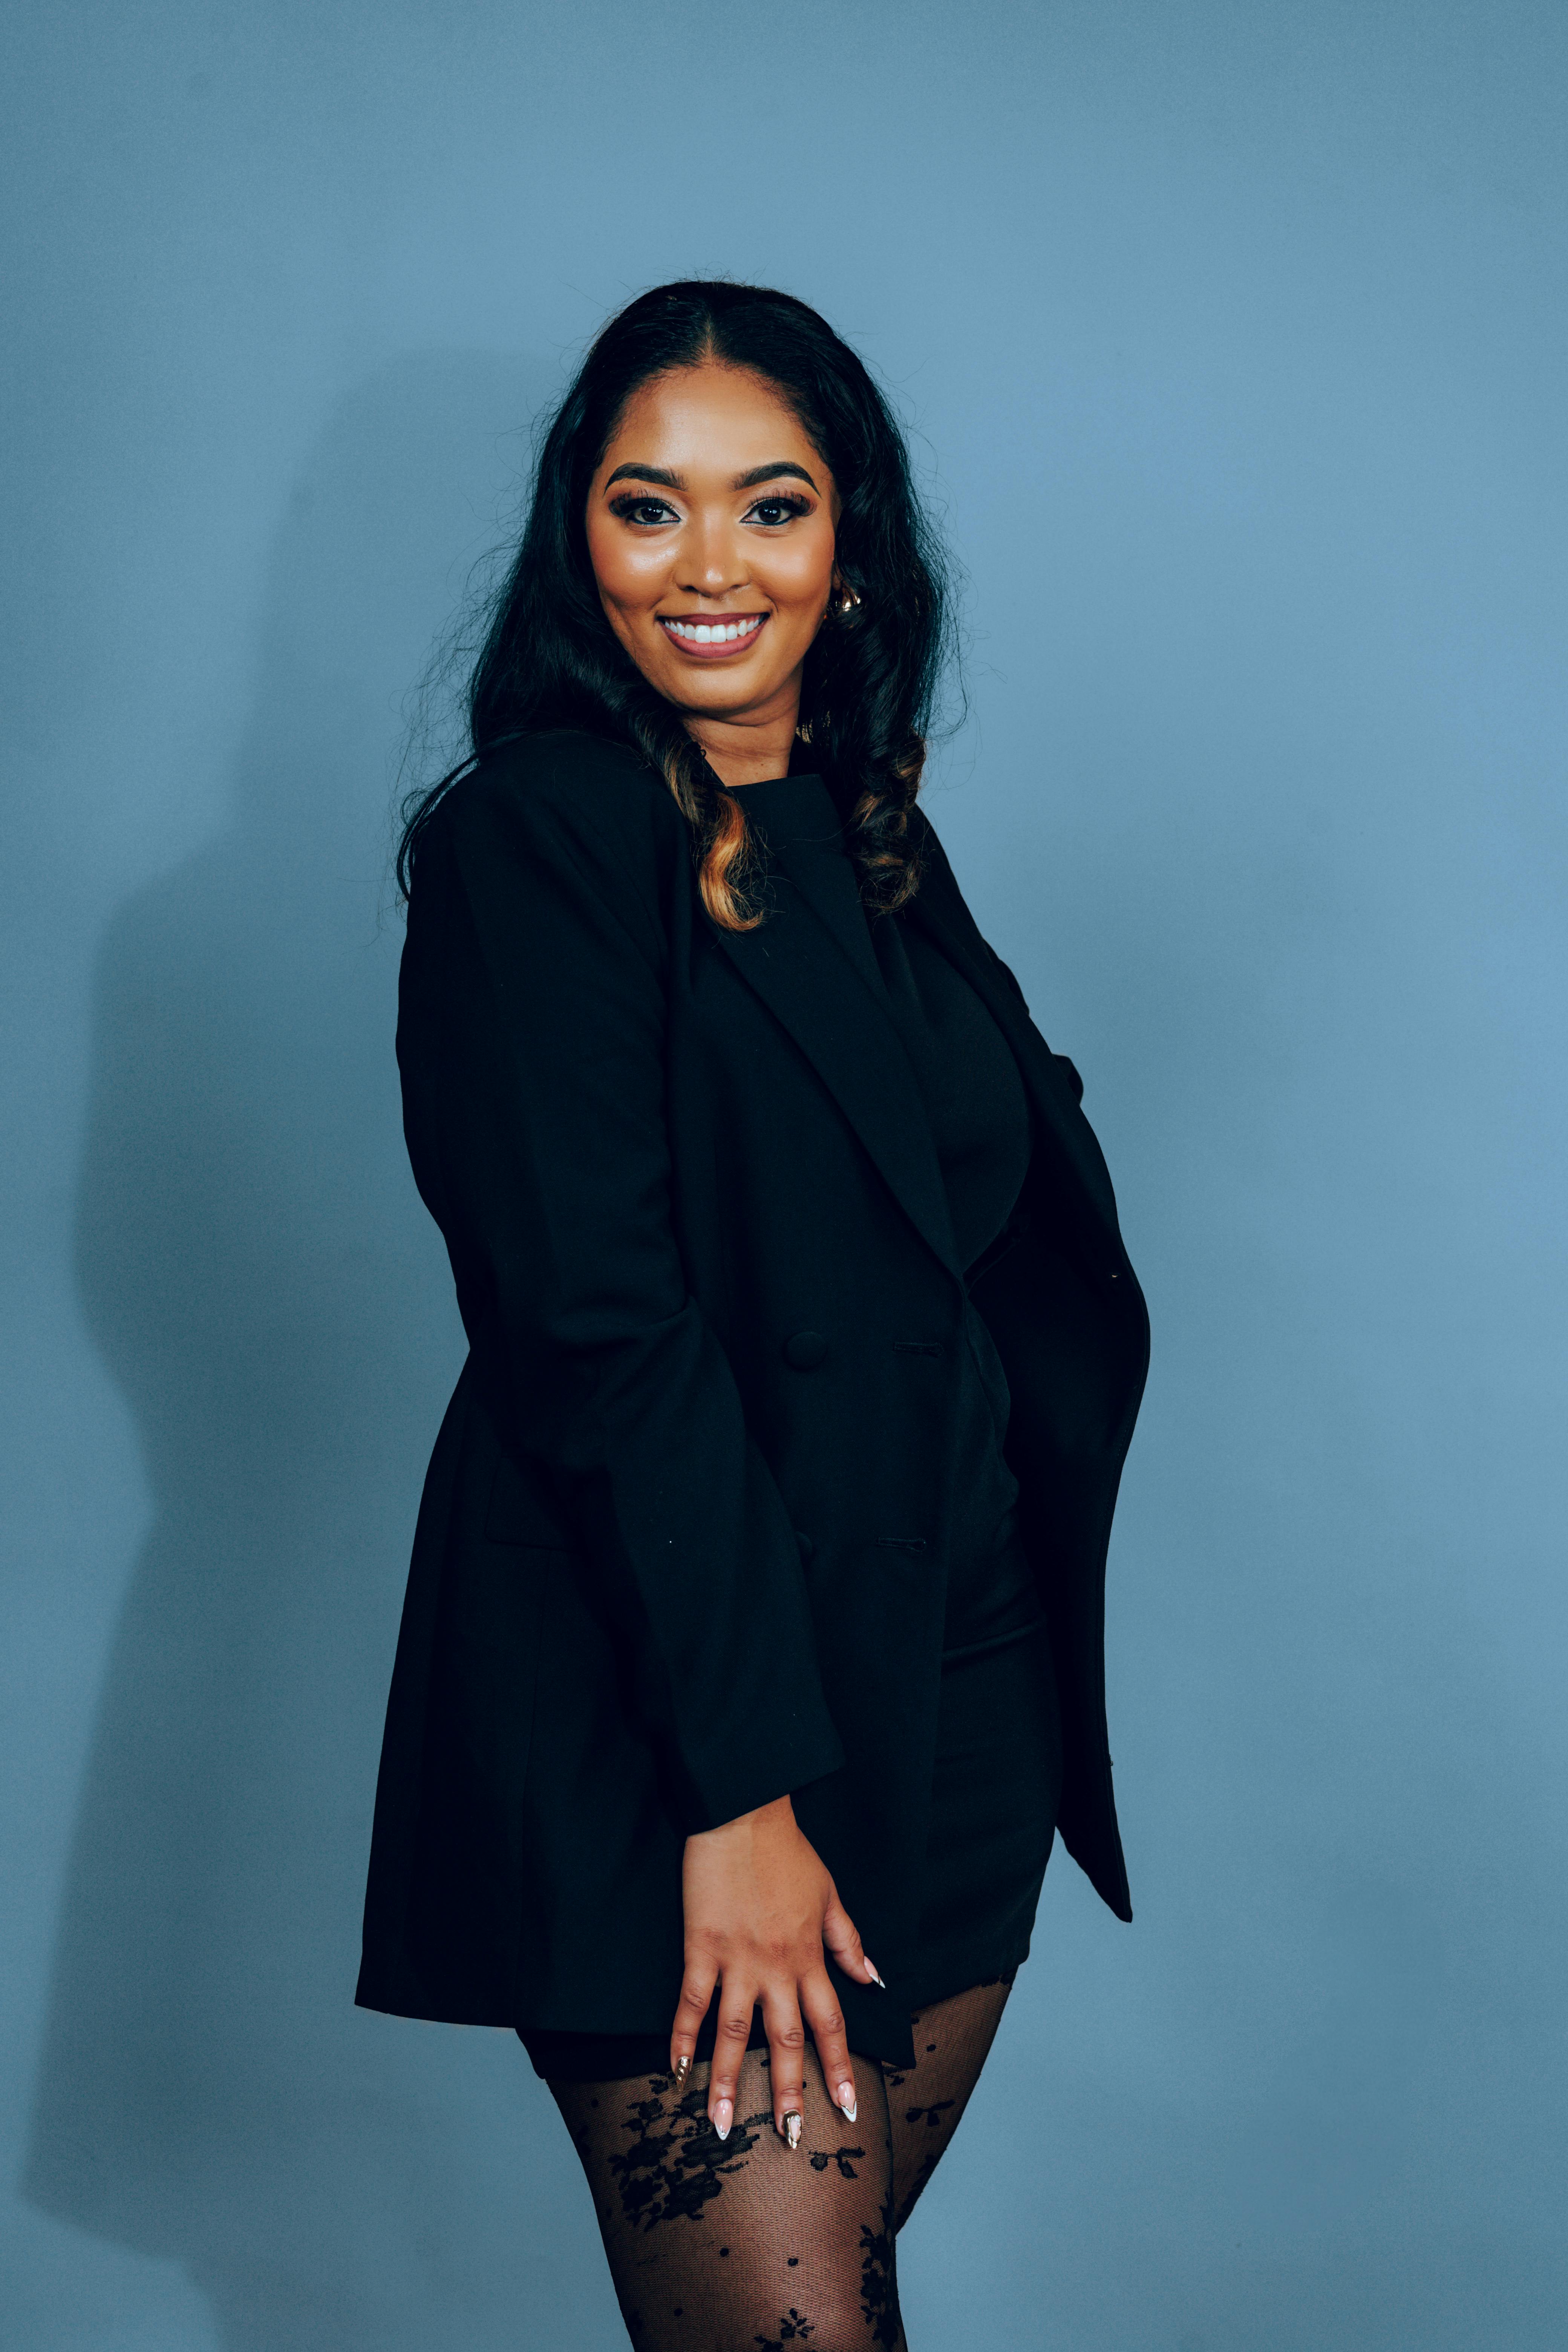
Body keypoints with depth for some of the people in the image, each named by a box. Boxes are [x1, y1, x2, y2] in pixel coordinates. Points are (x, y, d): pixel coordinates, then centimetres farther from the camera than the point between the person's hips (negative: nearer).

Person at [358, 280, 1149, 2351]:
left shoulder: (878, 844, 14)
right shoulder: (533, 839, -9)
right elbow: (597, 1329, -16)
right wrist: (739, 1787, -19)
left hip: (954, 1697, 7)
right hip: (660, 1719, -7)